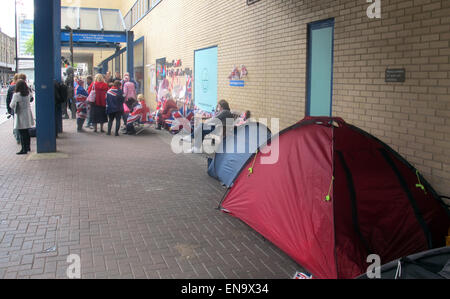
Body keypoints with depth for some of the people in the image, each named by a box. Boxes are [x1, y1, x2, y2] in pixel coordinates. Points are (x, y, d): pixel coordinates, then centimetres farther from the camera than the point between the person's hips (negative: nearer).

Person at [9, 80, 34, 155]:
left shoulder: (16, 95, -16)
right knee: (26, 132, 18)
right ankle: (28, 147, 29)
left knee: (22, 133, -2)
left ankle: (24, 149, -1)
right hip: (28, 115, 6)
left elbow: (11, 106, -8)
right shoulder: (28, 94, 0)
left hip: (20, 116, -6)